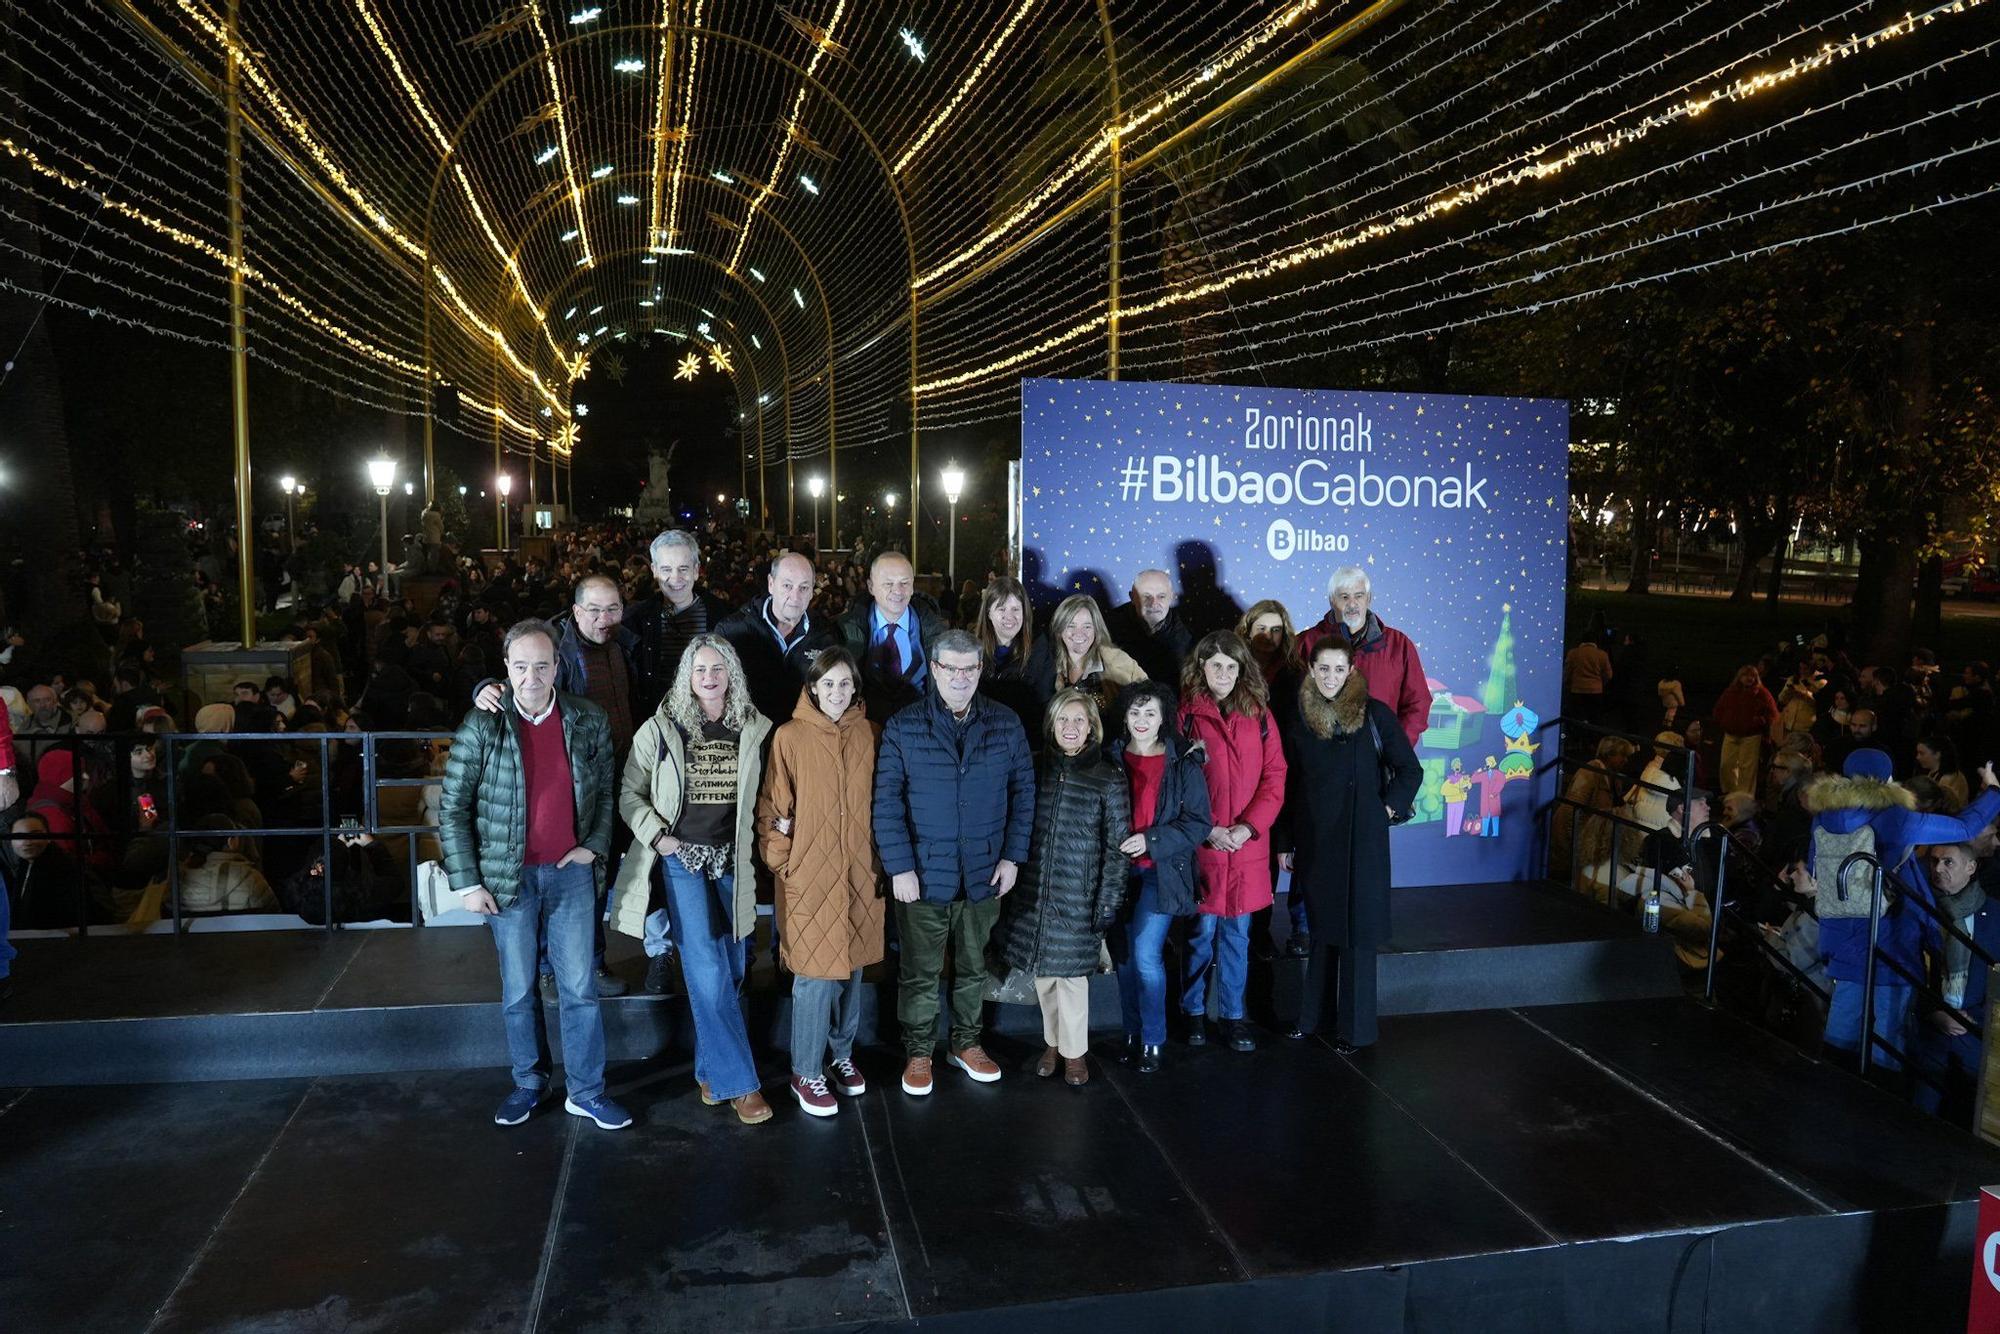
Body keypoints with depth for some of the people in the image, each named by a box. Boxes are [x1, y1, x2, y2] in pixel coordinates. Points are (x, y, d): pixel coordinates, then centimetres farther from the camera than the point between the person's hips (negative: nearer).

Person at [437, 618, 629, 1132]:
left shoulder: (589, 721, -2)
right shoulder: (482, 727, -8)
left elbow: (606, 790, 9)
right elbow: (452, 809, -4)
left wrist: (595, 845, -3)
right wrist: (467, 882, -6)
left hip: (570, 873, 1)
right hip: (508, 877, -1)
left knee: (579, 988, 5)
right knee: (518, 991, 12)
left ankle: (586, 1091, 16)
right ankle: (529, 1083, 29)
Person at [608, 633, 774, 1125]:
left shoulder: (753, 729, 3)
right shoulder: (661, 729, -3)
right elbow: (630, 793, 2)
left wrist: (754, 839, 3)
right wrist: (656, 835, -9)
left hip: (732, 859, 3)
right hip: (680, 858, -3)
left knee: (732, 969, 8)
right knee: (707, 971, -8)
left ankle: (711, 1067, 26)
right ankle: (737, 1081, 0)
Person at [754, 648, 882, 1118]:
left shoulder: (870, 736, 3)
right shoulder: (790, 737, -7)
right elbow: (772, 807, -3)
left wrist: (883, 859, 10)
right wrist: (780, 861, -5)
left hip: (860, 872, 4)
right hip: (809, 874, -4)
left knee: (851, 966, 15)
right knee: (816, 974, -1)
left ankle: (841, 1053, 35)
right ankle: (806, 1074, 15)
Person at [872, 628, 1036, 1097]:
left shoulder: (1006, 724, 1)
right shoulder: (902, 728, -6)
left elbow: (1023, 791, 4)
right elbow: (886, 802, -8)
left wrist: (1012, 856, -1)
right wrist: (899, 867, -13)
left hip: (984, 874, 2)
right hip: (923, 874, -2)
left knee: (974, 967, 17)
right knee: (920, 972, 9)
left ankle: (966, 1043, 36)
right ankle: (918, 1053, 27)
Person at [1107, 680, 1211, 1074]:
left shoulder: (1183, 764, -4)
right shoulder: (1112, 759, 5)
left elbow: (1198, 823, -5)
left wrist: (1152, 840, -15)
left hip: (1162, 872, -3)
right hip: (1121, 869, 3)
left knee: (1146, 955, -10)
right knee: (1126, 956, 9)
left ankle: (1153, 1041, 7)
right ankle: (1131, 1035, 25)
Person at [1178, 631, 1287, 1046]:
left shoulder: (1259, 714, 5)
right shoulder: (1186, 715, -3)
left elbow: (1274, 776, 2)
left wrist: (1249, 826, -10)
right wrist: (1206, 829, -12)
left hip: (1248, 844, 2)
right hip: (1201, 844, -2)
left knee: (1237, 933, 11)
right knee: (1201, 931, 6)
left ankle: (1232, 1015, 24)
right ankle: (1194, 1012, 23)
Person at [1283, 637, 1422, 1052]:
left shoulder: (1374, 714, -6)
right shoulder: (1301, 718, 5)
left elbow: (1410, 769, 1)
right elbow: (1293, 784, 9)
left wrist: (1390, 808, -9)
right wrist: (1287, 842, 9)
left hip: (1362, 839, -3)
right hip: (1315, 839, 3)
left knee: (1357, 932, 2)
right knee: (1321, 928, 12)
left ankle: (1354, 1028, 11)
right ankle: (1311, 1016, 23)